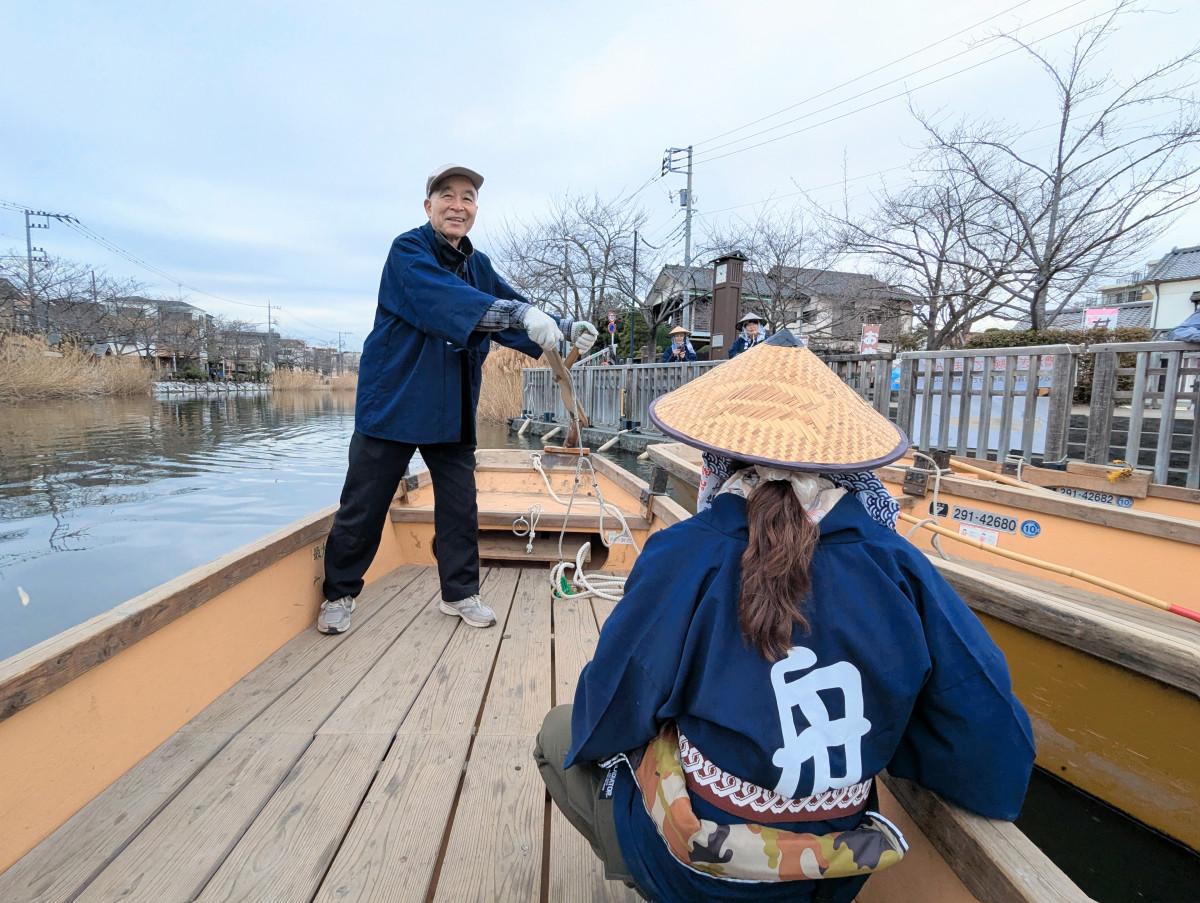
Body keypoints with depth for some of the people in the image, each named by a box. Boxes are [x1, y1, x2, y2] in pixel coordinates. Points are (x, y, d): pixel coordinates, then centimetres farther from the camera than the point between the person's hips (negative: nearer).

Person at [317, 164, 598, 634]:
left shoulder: (478, 265, 11)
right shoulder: (408, 250, -10)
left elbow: (513, 308, 4)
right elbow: (446, 299, -29)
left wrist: (566, 330, -14)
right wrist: (522, 314, -42)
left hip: (453, 407, 6)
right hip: (393, 401, -5)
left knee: (460, 504, 9)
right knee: (363, 505, 4)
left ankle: (460, 592, 25)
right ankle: (339, 594, 23)